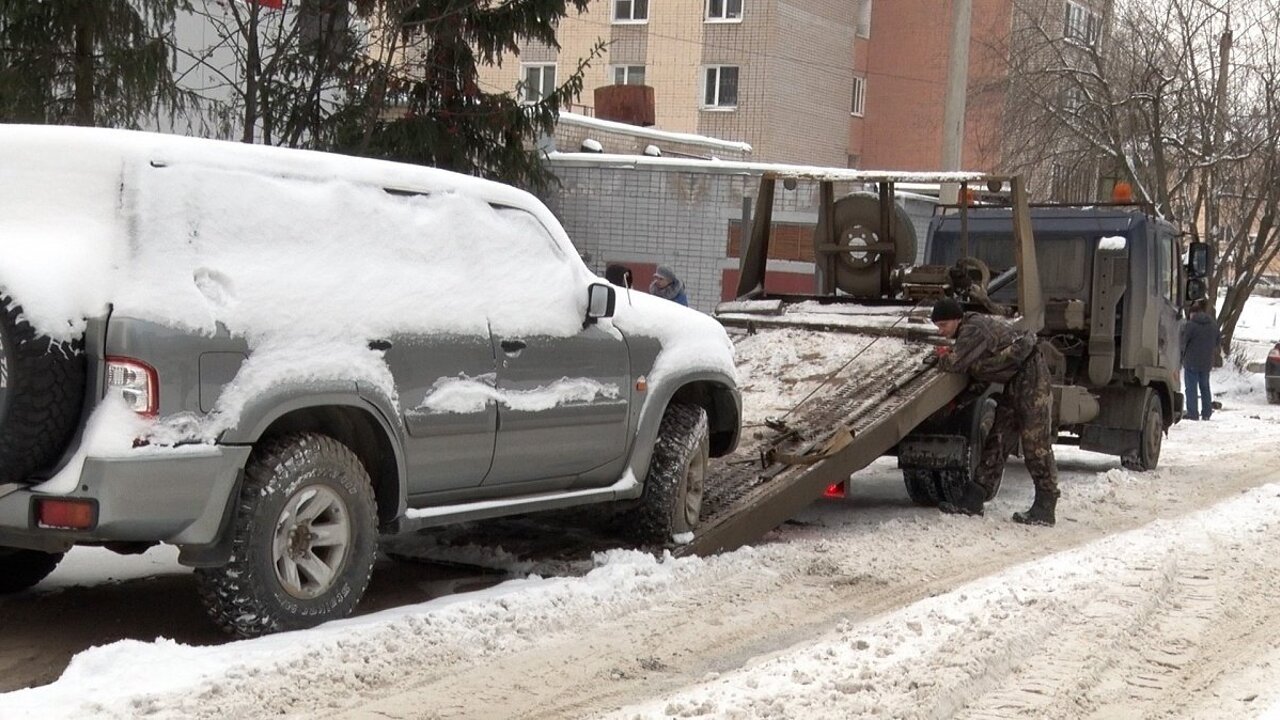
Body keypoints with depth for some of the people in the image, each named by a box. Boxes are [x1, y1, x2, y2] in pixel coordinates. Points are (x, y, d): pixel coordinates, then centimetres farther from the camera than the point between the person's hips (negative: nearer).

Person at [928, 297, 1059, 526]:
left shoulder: (974, 329, -19)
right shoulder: (968, 329, 11)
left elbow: (956, 363, -25)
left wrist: (941, 358, -4)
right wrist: (948, 354, 3)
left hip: (1030, 374, -11)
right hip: (1015, 381, 11)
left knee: (1036, 444, -9)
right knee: (997, 441, 9)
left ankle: (1045, 509, -6)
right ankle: (972, 500, 11)